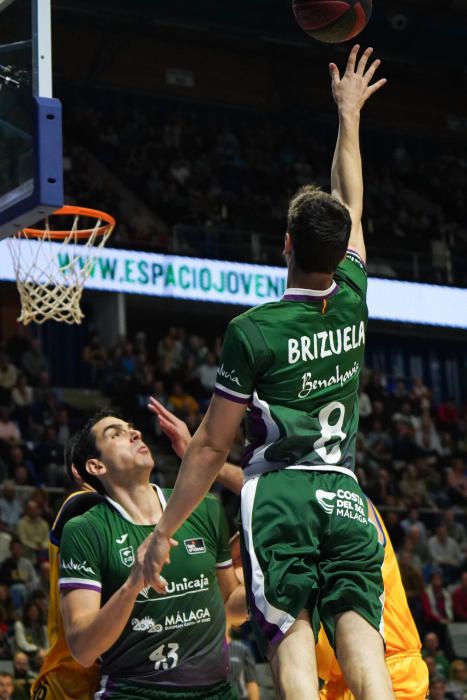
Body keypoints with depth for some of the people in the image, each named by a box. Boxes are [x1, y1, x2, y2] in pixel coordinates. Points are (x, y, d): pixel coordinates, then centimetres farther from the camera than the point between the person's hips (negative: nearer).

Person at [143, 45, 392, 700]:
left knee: (292, 640, -12)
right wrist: (349, 116, 36)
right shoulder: (352, 303, 5)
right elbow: (351, 210, 25)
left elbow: (211, 448, -3)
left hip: (279, 493, -4)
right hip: (346, 494, 4)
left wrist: (163, 533, 6)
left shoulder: (253, 331, -6)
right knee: (358, 629, -6)